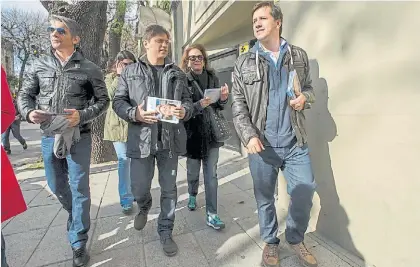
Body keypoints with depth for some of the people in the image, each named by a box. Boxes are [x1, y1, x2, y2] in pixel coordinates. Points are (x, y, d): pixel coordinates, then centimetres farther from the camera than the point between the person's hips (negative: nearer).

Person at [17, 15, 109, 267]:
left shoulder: (89, 69, -5)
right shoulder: (39, 65, 5)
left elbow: (103, 100, -2)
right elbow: (25, 95, 10)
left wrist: (82, 116, -17)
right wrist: (29, 112, -11)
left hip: (79, 138, -4)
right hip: (49, 136, 4)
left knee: (79, 190, 2)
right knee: (57, 186, 19)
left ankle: (78, 244, 19)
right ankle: (75, 215, 49)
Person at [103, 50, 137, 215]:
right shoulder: (110, 78, 8)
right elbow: (111, 95, -12)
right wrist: (120, 76, -10)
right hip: (118, 123, -2)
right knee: (123, 160, -4)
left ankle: (133, 190, 33)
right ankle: (126, 199, 4)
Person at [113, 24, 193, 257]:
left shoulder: (177, 73, 11)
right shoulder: (130, 72, 6)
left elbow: (187, 100, 11)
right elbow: (118, 101, 4)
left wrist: (184, 111, -12)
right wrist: (135, 114, -16)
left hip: (170, 139, 2)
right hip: (142, 139, -1)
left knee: (169, 189, 9)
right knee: (139, 189, 9)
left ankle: (165, 232, 29)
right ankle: (144, 207, 46)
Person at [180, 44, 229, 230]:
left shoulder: (213, 78, 6)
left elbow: (219, 107, 12)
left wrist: (223, 99, -9)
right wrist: (199, 105, -26)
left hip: (212, 132, 2)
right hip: (193, 133, -2)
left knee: (211, 175, 3)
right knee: (193, 171, 14)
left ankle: (211, 214, 14)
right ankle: (192, 195, 45)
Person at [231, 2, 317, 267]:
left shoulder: (299, 56, 9)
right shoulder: (244, 62, 3)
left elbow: (309, 88, 17)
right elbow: (238, 105, -1)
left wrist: (304, 98, -8)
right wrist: (249, 135, -14)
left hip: (296, 142, 2)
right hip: (261, 144, -1)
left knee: (305, 193, 8)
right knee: (265, 197, 11)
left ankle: (296, 238, 36)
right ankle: (271, 241, 36)